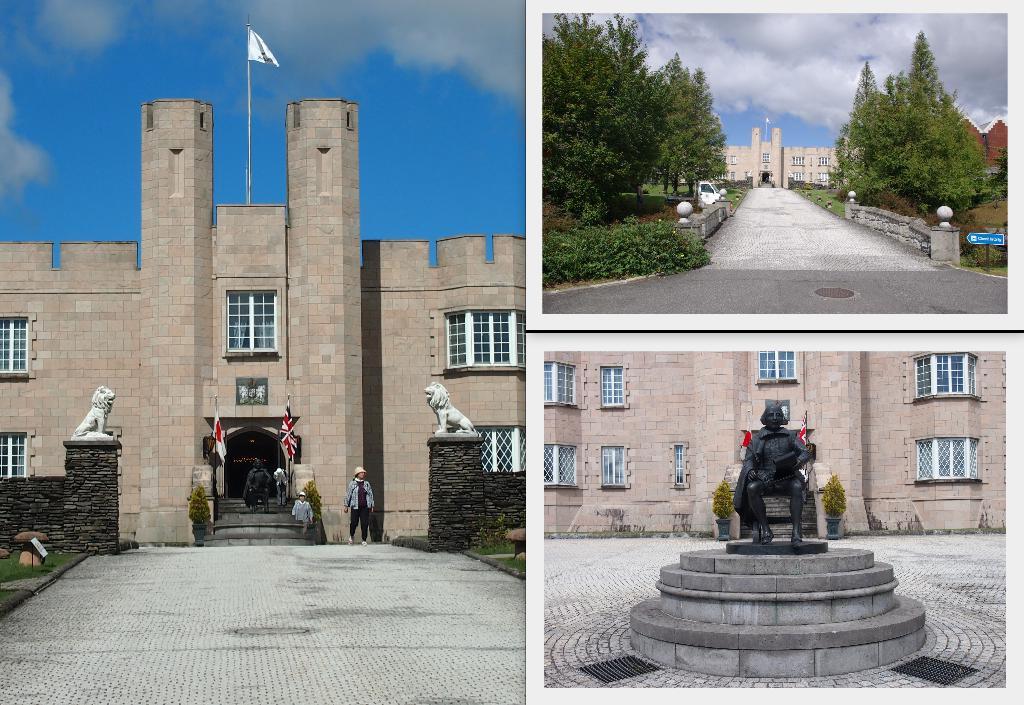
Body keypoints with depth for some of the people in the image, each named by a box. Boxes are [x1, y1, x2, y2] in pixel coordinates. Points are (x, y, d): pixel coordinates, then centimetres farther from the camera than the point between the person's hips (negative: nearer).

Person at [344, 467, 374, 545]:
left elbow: (370, 495, 14)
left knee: (365, 524, -2)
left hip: (365, 507, 2)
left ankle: (364, 540, 7)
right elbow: (348, 495, 4)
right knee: (354, 522, 0)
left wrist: (371, 506, 12)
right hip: (355, 506, -2)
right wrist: (346, 506, 4)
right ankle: (351, 536, 28)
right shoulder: (352, 483, 2)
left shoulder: (367, 483, 10)